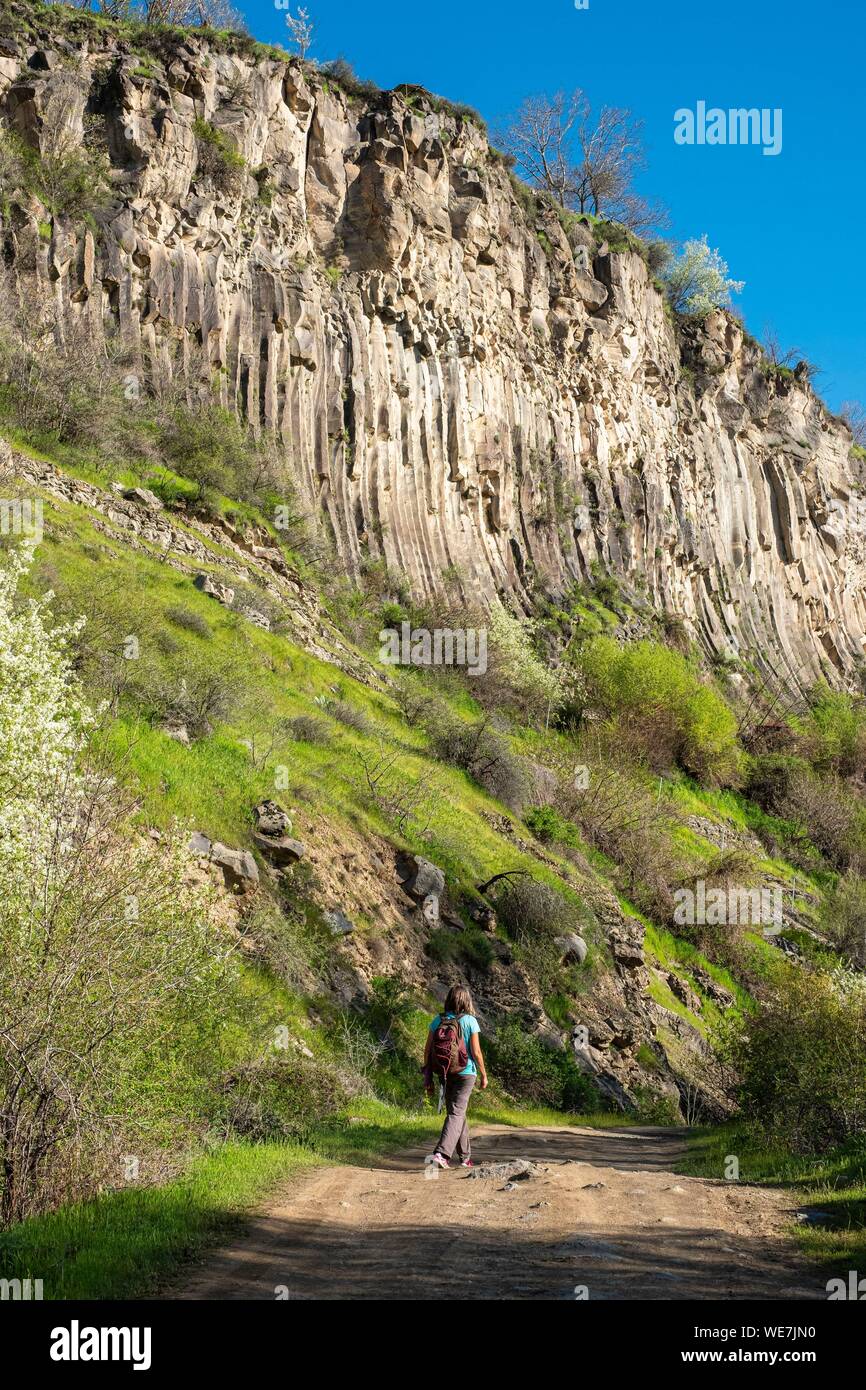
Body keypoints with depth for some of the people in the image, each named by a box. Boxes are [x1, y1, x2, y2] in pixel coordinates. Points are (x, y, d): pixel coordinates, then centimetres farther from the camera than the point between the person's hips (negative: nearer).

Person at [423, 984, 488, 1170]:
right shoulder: (470, 1021, -10)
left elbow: (428, 1051, -1)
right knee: (456, 1114, -3)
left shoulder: (438, 1020, -1)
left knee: (458, 1112, 17)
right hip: (465, 1073, -4)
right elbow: (476, 1052, -10)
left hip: (445, 1073, 4)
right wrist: (484, 1075, 3)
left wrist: (428, 1078, 7)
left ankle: (465, 1157, 26)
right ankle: (441, 1153, -21)